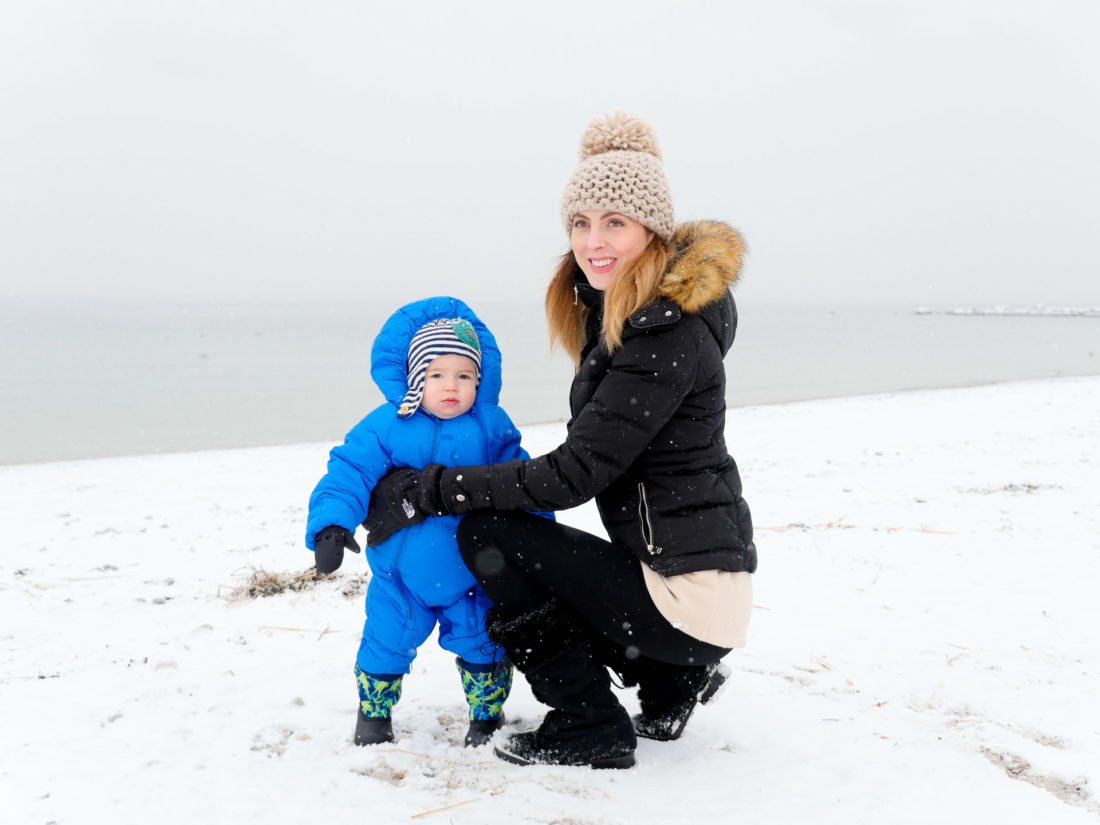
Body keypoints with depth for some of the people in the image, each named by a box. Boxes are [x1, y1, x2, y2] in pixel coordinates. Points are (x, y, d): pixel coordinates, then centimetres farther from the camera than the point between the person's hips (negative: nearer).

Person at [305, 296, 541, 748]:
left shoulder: (491, 428, -7)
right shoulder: (386, 426, -13)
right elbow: (349, 471, -15)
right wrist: (331, 524, -29)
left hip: (471, 573, 1)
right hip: (401, 571, 0)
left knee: (482, 643, 9)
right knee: (387, 639, 9)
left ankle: (487, 715, 35)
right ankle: (374, 713, 36)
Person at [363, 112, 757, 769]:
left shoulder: (668, 333, -22)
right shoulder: (618, 309, 9)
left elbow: (574, 474, -23)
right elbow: (592, 455, 13)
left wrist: (427, 490, -17)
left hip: (689, 598, -10)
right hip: (694, 572, 10)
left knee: (487, 535, -9)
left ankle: (590, 727, 0)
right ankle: (674, 677, 19)